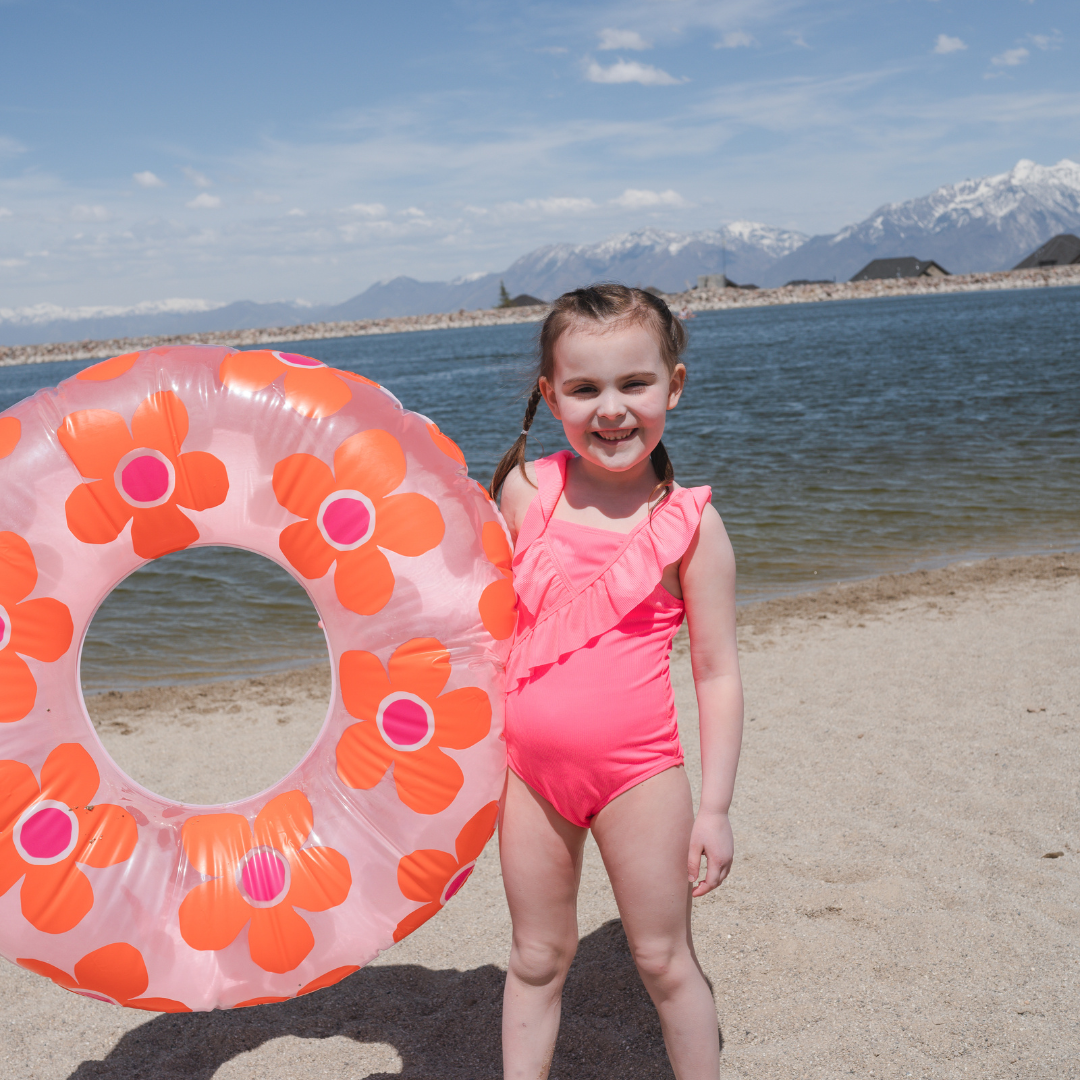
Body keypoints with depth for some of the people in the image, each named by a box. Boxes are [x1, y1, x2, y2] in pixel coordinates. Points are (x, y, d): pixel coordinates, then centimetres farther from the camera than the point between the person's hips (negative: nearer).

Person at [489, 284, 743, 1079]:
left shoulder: (689, 523, -8)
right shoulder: (526, 491, -2)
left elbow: (718, 673, -4)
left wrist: (714, 808, -6)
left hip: (638, 772, -2)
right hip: (530, 767, 3)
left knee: (665, 961, 12)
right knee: (537, 961, 17)